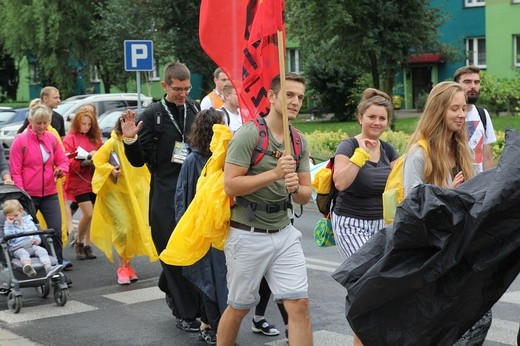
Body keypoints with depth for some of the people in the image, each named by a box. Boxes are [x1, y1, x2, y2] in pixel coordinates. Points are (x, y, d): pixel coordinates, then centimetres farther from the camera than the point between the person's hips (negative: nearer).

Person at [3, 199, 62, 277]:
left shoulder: (28, 221, 19)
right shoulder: (8, 225, 10)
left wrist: (37, 239, 3)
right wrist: (10, 224, -12)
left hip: (31, 245, 3)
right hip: (18, 248, -3)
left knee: (42, 250, -26)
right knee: (23, 253, -37)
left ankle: (48, 268, -48)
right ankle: (27, 266, -72)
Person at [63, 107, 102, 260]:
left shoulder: (94, 138, 12)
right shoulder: (70, 138, -3)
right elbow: (68, 162, -11)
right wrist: (86, 159, -20)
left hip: (94, 181, 5)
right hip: (79, 183, -5)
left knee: (93, 215, 5)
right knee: (88, 214, -12)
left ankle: (87, 245, 16)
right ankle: (79, 243, 9)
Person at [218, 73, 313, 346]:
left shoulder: (300, 142, 8)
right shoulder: (248, 134, -12)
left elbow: (306, 195, 10)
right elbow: (230, 185, -18)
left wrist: (296, 188, -13)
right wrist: (274, 174, -24)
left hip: (284, 233, 5)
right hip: (248, 234, -5)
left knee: (300, 305, -3)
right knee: (238, 308, 10)